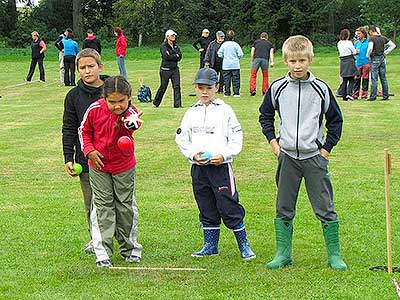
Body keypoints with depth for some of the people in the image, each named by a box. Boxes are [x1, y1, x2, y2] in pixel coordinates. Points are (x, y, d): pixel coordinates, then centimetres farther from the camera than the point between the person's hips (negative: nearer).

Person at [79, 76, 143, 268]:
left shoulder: (130, 113, -19)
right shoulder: (95, 109, -15)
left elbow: (134, 124, -45)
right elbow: (84, 130, 3)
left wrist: (130, 122, -69)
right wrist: (89, 151, -11)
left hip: (124, 167, 0)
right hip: (99, 167, 0)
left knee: (126, 206, 10)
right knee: (103, 207, 0)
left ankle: (129, 248, 27)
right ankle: (102, 253, 4)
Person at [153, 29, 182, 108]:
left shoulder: (175, 46, 13)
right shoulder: (163, 46, -5)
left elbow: (180, 57, 2)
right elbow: (166, 56, -19)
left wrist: (171, 56, -10)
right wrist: (175, 56, -7)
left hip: (175, 69, 5)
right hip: (165, 69, -5)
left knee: (177, 86, -6)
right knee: (163, 87, 3)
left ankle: (177, 104, -4)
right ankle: (155, 103, 21)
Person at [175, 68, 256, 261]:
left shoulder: (225, 111, -1)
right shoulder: (191, 113, 10)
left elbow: (236, 139, -2)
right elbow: (182, 139, 9)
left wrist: (224, 155, -15)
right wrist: (193, 154, -7)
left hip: (221, 167, -4)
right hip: (198, 168, 4)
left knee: (229, 208, -4)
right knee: (206, 210, 12)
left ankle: (244, 245, 7)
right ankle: (210, 246, 23)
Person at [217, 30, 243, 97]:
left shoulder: (224, 44, -1)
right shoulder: (236, 44, -6)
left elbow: (220, 54, 0)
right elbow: (240, 54, -7)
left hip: (226, 66, 2)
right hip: (235, 65, -2)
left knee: (226, 79, 7)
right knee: (236, 79, 4)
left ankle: (227, 93, 7)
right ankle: (236, 93, 2)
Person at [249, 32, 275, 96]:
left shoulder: (256, 42, 21)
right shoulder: (270, 44, 21)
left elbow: (252, 52, 12)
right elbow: (271, 52, 7)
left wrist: (252, 61, 14)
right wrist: (272, 62, -2)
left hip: (256, 59, -1)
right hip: (265, 60, 1)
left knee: (253, 75, 0)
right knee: (265, 76, 12)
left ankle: (253, 90, -13)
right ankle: (265, 91, 11)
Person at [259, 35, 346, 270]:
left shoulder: (321, 89, -3)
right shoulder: (277, 88, 1)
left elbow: (335, 120, 7)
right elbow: (265, 115, 16)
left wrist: (326, 148, 1)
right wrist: (273, 141, 6)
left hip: (315, 156, -2)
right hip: (287, 156, 2)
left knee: (325, 208, 1)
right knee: (284, 209, 7)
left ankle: (334, 254, 10)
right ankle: (283, 253, 17)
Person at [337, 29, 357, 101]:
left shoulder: (339, 43, 8)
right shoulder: (349, 42, -9)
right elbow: (354, 52, -3)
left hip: (342, 61, 6)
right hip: (350, 61, -5)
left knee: (344, 80, 11)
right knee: (351, 80, 0)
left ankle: (344, 95, 10)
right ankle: (349, 93, -16)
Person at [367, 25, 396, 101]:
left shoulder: (372, 38, -11)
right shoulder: (383, 38, 8)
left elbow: (370, 48, -27)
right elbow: (393, 45, 10)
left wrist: (368, 55, -10)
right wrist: (385, 52, 11)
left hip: (374, 59, -6)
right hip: (382, 58, 6)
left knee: (374, 79, -4)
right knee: (383, 78, 9)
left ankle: (373, 96, -4)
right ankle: (386, 96, 11)